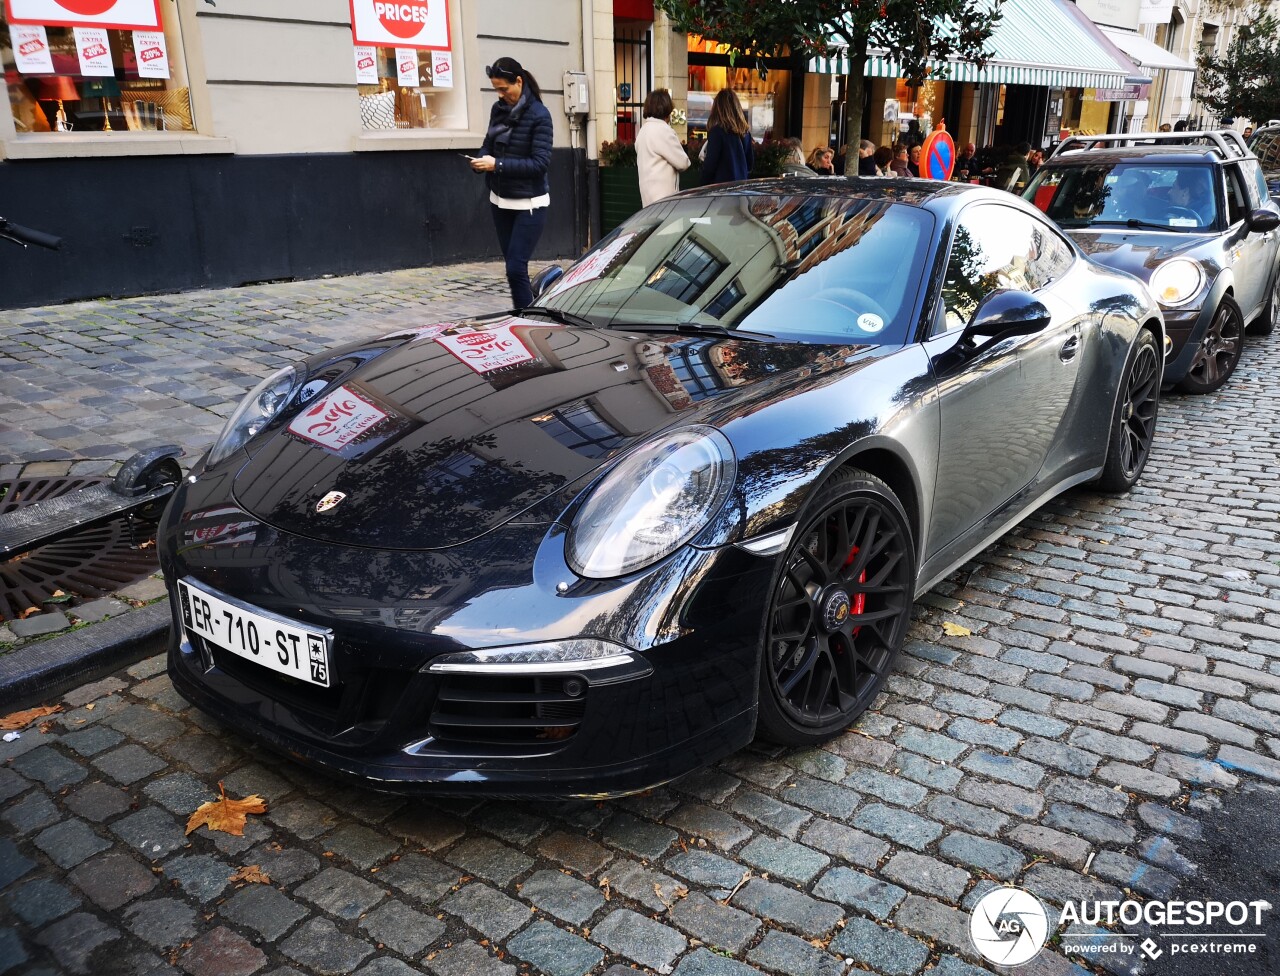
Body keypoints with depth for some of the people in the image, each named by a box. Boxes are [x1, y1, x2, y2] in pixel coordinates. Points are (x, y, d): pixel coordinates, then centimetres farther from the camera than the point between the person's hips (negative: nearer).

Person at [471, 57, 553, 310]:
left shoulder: (539, 115, -12)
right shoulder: (499, 109, 6)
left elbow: (541, 163, -18)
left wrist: (498, 165, -23)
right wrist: (482, 160, -7)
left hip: (528, 204, -6)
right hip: (500, 200, 6)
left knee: (516, 268, -12)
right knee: (512, 267, 9)